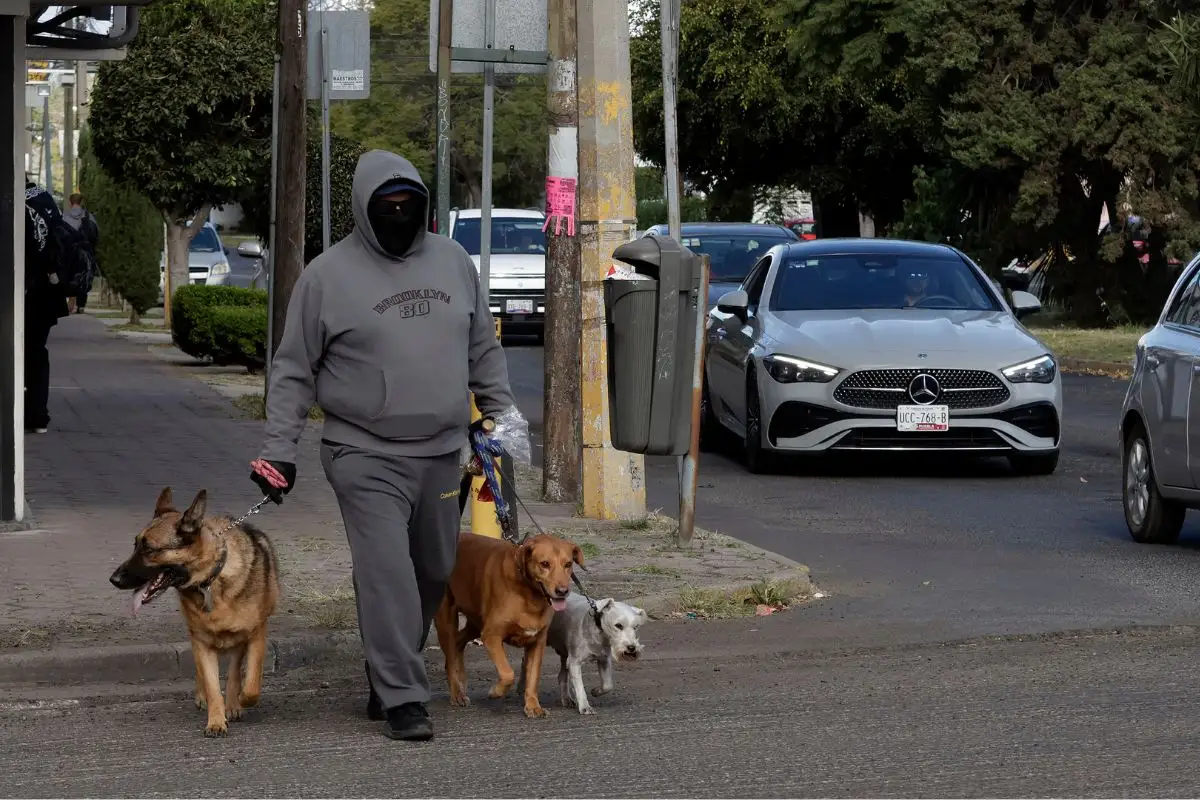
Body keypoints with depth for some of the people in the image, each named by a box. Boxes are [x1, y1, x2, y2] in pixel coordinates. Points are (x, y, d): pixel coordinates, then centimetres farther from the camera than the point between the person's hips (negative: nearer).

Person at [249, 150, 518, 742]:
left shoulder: (452, 261, 10)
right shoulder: (328, 275, -3)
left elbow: (484, 349, 20)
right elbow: (294, 372, 1)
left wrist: (500, 413, 14)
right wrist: (279, 449, -4)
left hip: (441, 453, 5)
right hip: (365, 455, -5)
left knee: (434, 574, 11)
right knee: (387, 575, -14)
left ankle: (388, 677, 27)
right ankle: (403, 699, -12)